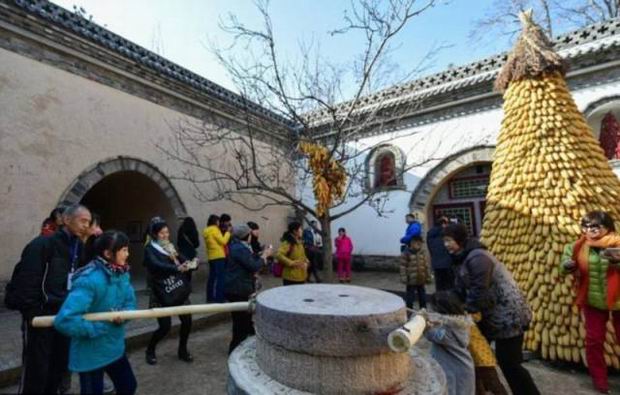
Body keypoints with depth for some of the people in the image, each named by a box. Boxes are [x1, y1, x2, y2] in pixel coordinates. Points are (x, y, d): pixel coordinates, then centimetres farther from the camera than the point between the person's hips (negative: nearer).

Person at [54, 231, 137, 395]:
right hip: (91, 353, -7)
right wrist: (100, 328, -24)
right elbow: (64, 320, -33)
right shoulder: (89, 280, -30)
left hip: (115, 347, 8)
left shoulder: (122, 274, -5)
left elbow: (130, 303, 2)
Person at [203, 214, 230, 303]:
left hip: (211, 257, 9)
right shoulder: (214, 229, -11)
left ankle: (210, 298, 17)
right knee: (220, 277, -6)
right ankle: (219, 298, -5)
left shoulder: (206, 231, 14)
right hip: (219, 256, -9)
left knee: (212, 277, 12)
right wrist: (228, 232, -1)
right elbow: (223, 241, -13)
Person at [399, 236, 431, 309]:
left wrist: (428, 277, 10)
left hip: (421, 280, 6)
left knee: (422, 297, 18)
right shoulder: (406, 254, -13)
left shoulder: (422, 253, 4)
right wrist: (404, 279, -16)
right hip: (411, 281, -5)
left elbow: (426, 266, 11)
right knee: (410, 297, 5)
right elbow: (403, 267, -13)